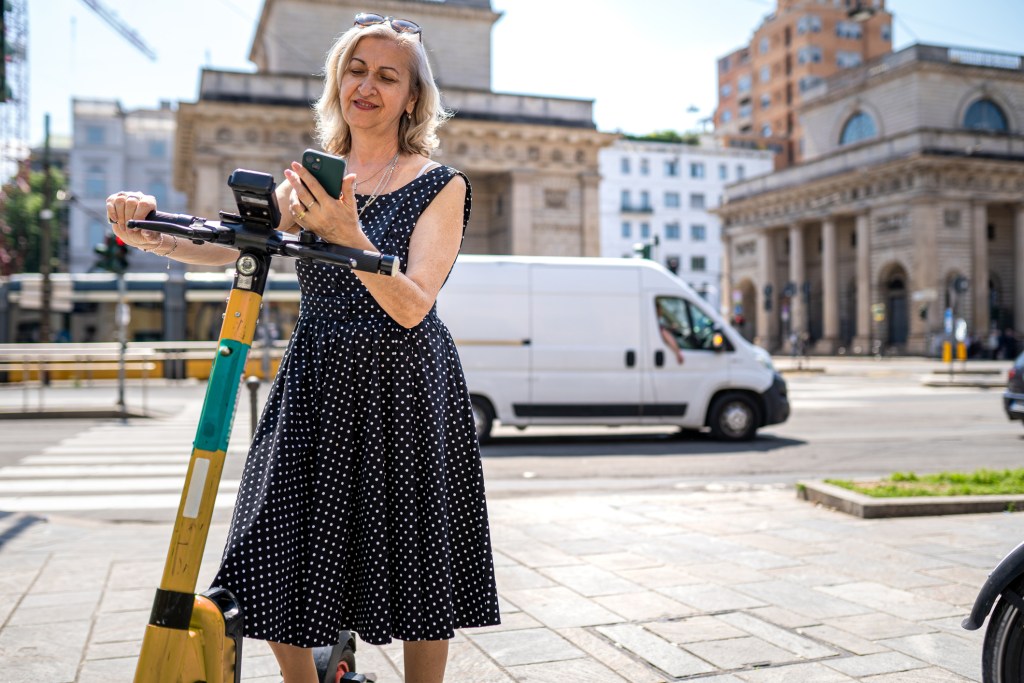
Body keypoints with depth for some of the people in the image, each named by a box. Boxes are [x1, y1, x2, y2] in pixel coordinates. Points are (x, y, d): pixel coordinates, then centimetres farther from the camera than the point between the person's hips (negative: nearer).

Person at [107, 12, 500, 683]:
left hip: (405, 394, -3)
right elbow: (226, 245, -3)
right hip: (315, 388, 4)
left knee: (416, 578, 4)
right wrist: (151, 233, -22)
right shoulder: (312, 178, 10)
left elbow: (411, 306, -15)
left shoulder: (440, 185, -3)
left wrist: (348, 237, -30)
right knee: (274, 570, 4)